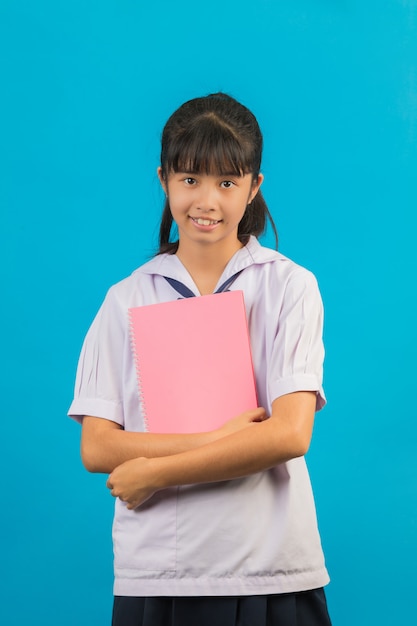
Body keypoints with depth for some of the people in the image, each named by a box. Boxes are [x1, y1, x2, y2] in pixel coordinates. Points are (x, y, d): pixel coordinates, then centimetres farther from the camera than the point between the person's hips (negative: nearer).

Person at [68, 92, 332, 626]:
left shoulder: (290, 286, 0)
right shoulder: (128, 300, 5)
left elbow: (290, 434, -10)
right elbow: (96, 449, -3)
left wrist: (152, 471, -9)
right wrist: (218, 440, -15)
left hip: (272, 568, -1)